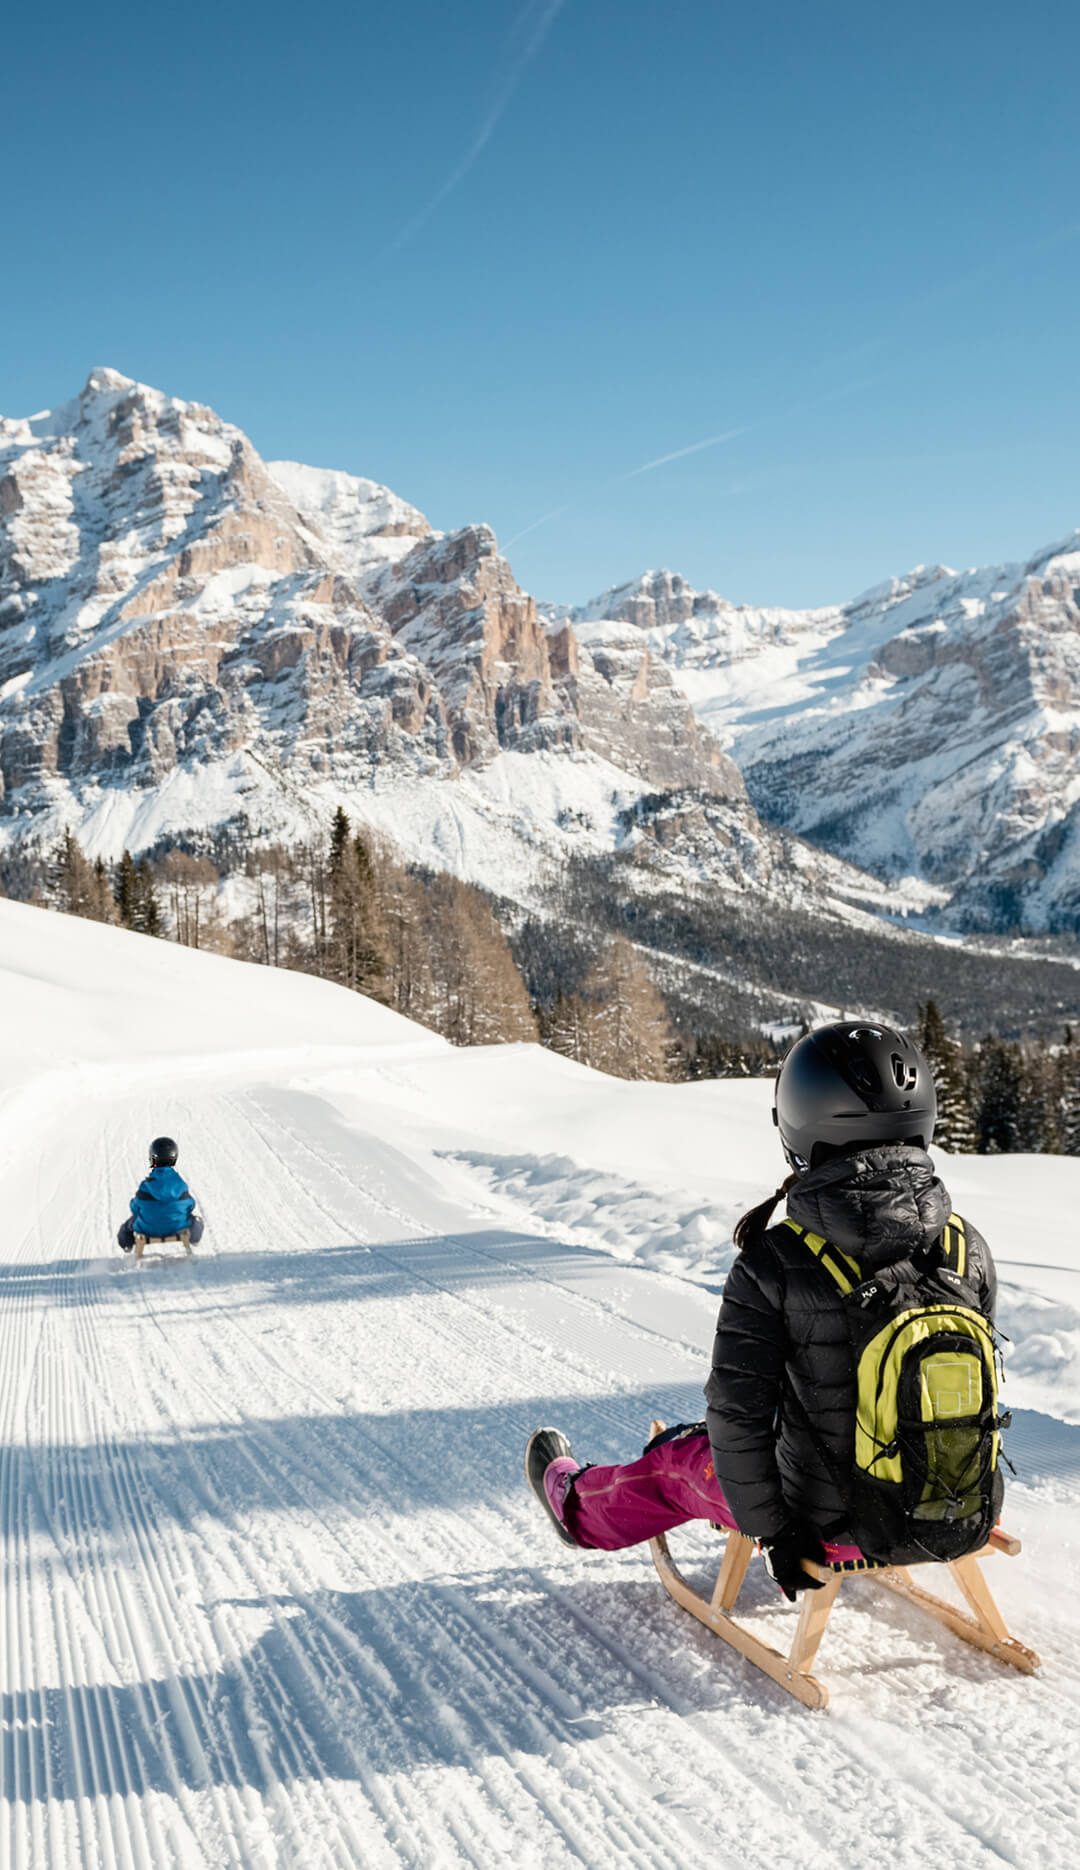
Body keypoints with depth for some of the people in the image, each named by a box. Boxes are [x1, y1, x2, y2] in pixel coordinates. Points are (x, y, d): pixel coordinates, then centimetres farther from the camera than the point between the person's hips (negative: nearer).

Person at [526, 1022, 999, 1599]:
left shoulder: (775, 1265, -20)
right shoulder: (969, 1247, -8)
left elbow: (737, 1417, -16)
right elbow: (980, 1378, 6)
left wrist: (773, 1531, -3)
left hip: (839, 1530, -3)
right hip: (963, 1525, 4)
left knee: (684, 1457, 24)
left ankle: (579, 1504, 53)